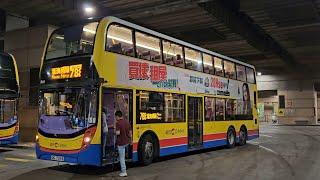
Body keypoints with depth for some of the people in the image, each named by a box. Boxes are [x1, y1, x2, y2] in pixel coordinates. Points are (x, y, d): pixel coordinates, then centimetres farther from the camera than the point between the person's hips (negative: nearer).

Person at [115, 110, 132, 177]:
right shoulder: (127, 122, 5)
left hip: (121, 142, -7)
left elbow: (118, 133, -26)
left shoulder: (118, 123, -17)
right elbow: (130, 132, 10)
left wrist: (115, 132, -3)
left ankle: (123, 172, 7)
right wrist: (130, 140, 23)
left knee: (122, 157, 3)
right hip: (127, 141, 7)